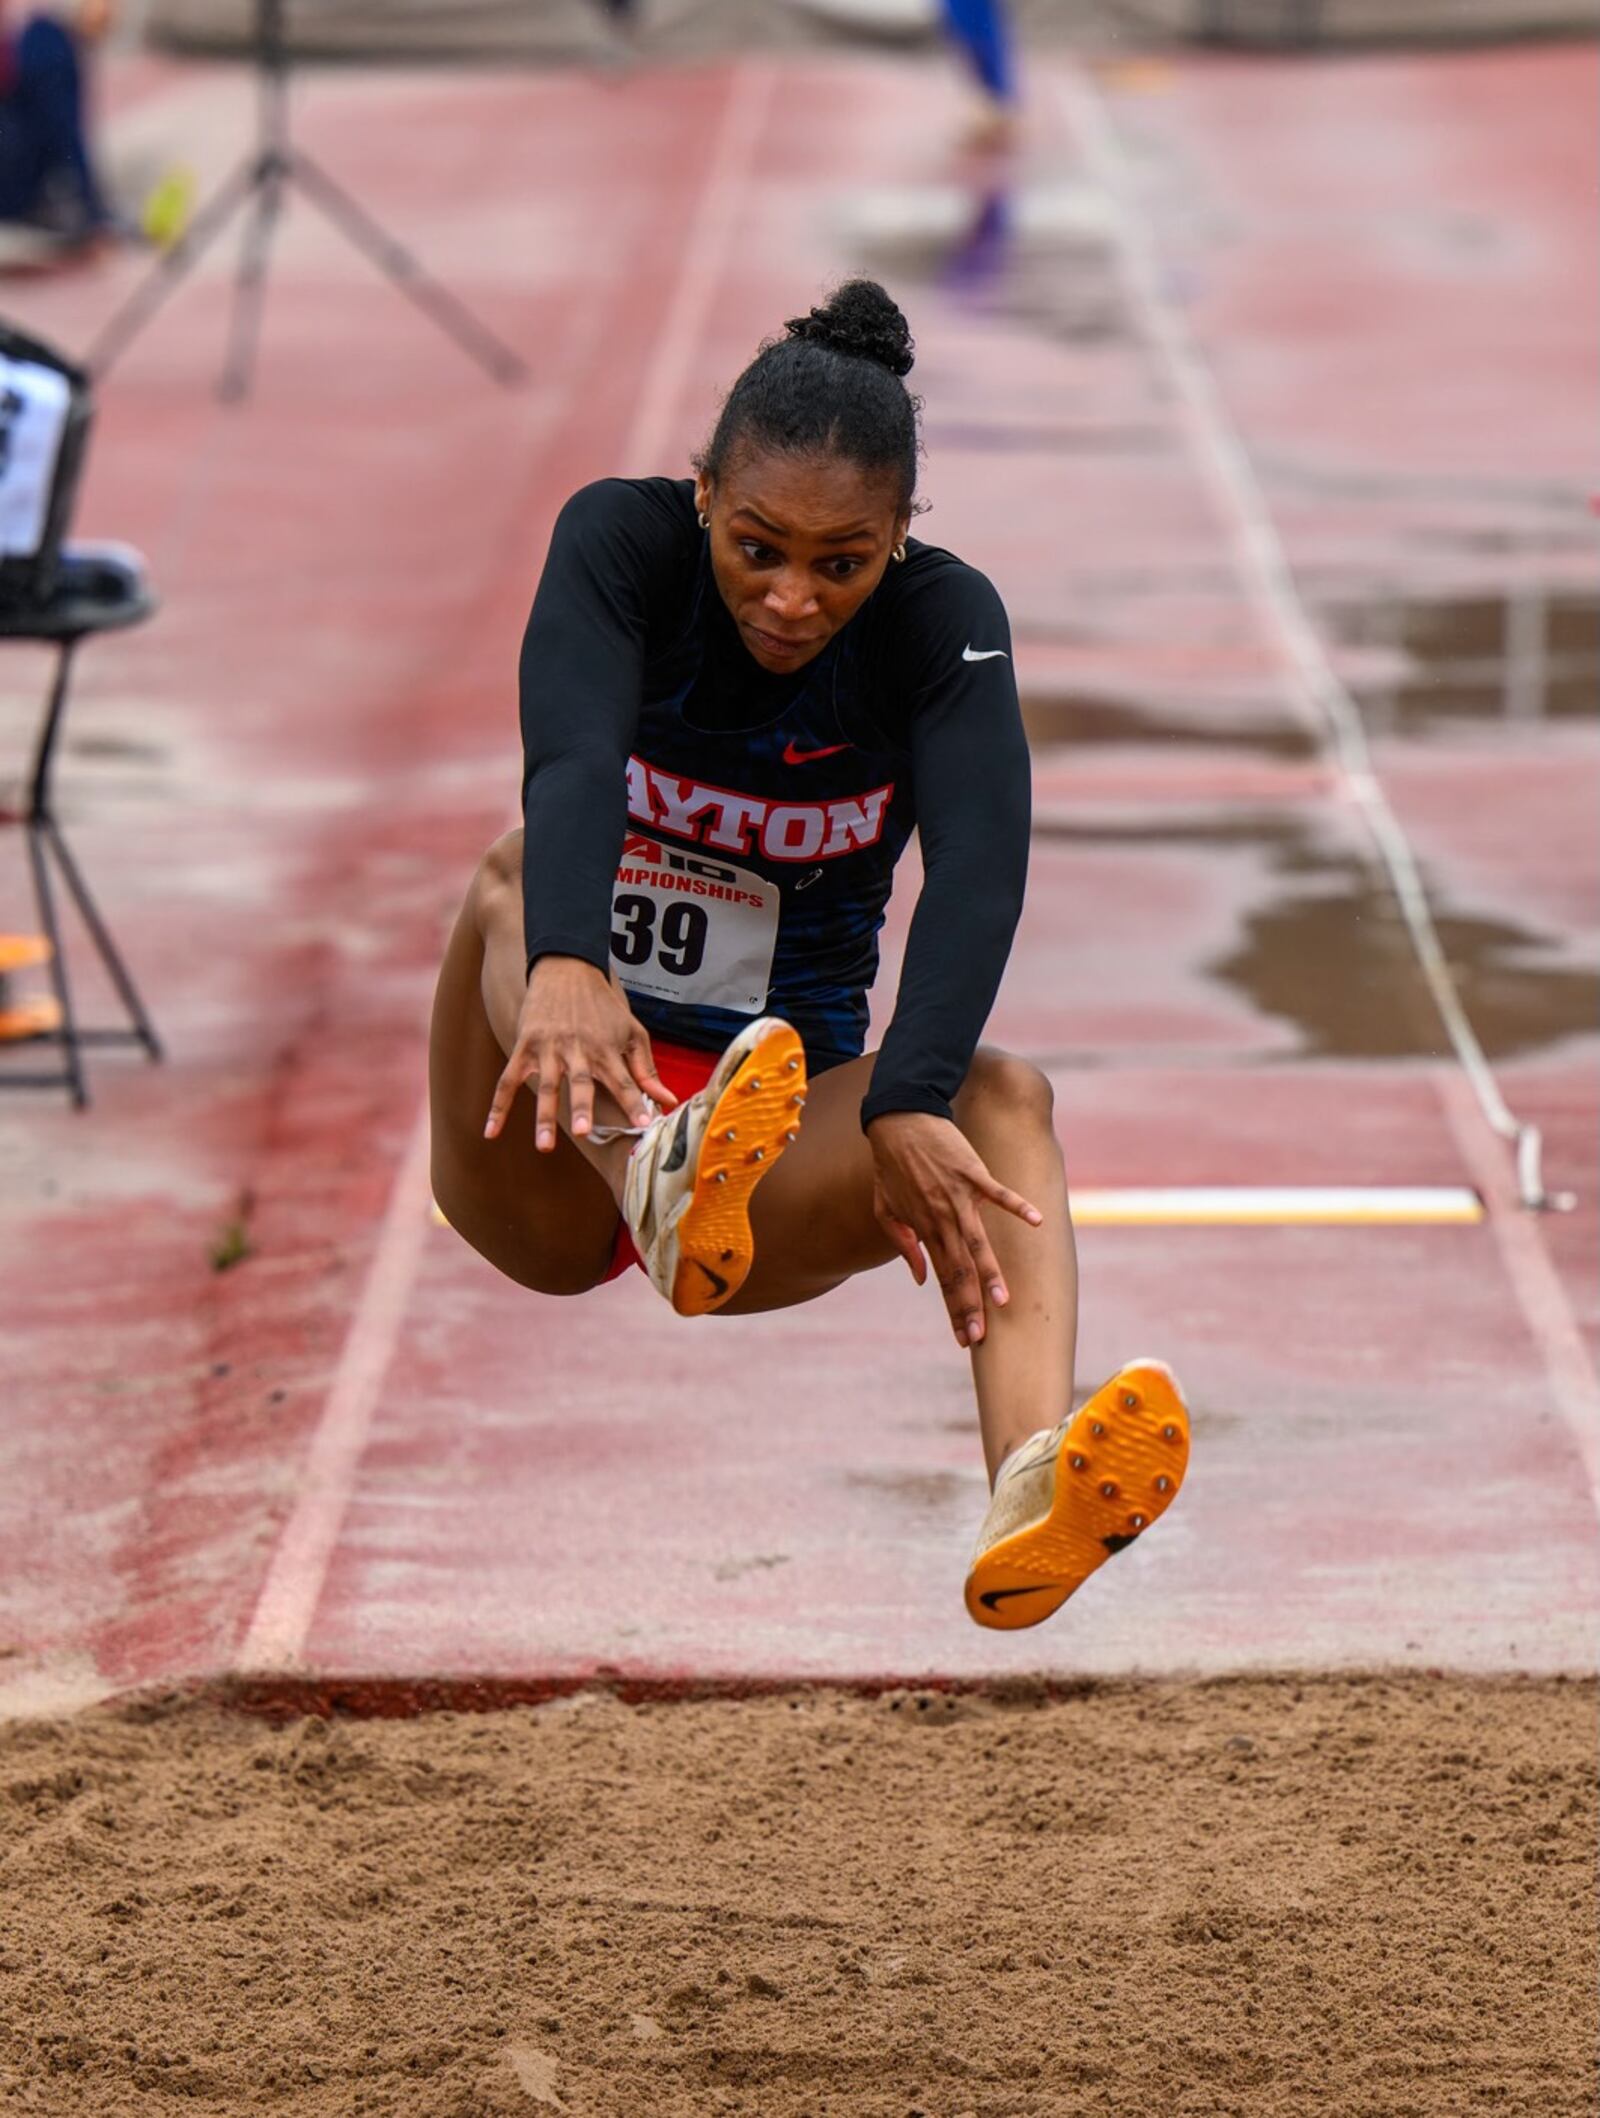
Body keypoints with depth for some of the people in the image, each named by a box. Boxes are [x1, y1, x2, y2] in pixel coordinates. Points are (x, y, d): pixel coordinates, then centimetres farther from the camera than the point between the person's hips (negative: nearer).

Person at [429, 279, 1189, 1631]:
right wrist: (564, 964, -53)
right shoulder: (623, 541, -11)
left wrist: (905, 1107, -45)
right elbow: (570, 761, -31)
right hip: (550, 1174, -1)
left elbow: (980, 873, -27)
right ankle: (653, 1171, -62)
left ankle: (1031, 1489, -58)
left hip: (778, 1145, 1)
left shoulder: (942, 620, -9)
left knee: (1000, 1095, -30)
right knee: (516, 879, -29)